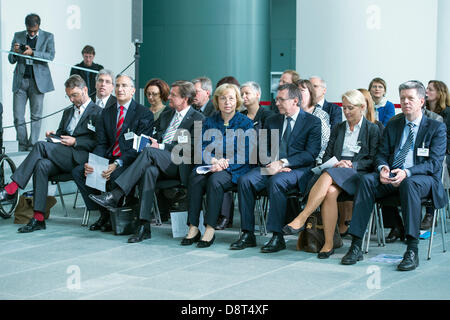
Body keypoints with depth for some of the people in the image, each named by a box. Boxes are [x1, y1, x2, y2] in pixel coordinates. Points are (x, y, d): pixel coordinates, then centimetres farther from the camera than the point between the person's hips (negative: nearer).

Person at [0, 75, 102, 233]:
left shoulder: (96, 112, 6)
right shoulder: (68, 112, 31)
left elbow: (99, 142, -3)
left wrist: (75, 142, -12)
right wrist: (54, 136, 9)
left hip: (80, 159, -7)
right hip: (61, 158, 7)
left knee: (41, 145, -27)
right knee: (41, 165, -28)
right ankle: (38, 218, -31)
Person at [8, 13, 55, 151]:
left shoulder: (48, 37, 5)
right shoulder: (18, 36, 11)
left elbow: (50, 56, -8)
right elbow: (11, 60, 12)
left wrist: (32, 52, -21)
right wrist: (14, 52, -12)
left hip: (38, 81, -2)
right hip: (20, 80, 2)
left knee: (36, 116, -1)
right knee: (18, 116, -1)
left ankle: (32, 146, 7)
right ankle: (22, 146, 11)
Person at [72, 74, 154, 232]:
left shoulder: (144, 113, -3)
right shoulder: (106, 112, 16)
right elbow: (101, 143, 9)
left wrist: (117, 164, -25)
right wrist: (91, 162, -12)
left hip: (130, 161, -6)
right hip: (109, 158, 6)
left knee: (115, 176, -36)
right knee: (78, 171, -14)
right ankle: (103, 213, -7)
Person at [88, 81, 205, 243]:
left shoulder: (198, 119, 5)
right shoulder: (165, 115, 27)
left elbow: (188, 147, -7)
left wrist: (160, 146, -12)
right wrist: (151, 141, 1)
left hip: (179, 166, -5)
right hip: (157, 162, 5)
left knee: (149, 152, -32)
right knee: (150, 170, -33)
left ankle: (114, 196, -38)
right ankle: (144, 226, -39)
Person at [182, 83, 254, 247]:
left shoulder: (245, 123, 3)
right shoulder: (209, 122, 14)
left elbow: (245, 155, -5)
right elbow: (203, 149, 6)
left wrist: (223, 164, -19)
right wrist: (214, 161, -16)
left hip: (235, 170, -3)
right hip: (211, 167, 3)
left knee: (215, 180, -35)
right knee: (195, 178, -29)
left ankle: (210, 229, -32)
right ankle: (193, 228, -28)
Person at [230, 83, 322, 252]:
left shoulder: (313, 122, 3)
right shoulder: (272, 121, 20)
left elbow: (310, 154, -8)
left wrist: (283, 163, -18)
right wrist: (272, 163, -9)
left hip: (297, 169, -5)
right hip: (272, 167, 5)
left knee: (276, 182, -36)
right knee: (245, 180, -22)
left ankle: (277, 237, -31)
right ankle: (247, 235, -19)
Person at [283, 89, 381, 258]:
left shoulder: (373, 129, 10)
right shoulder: (338, 128, 24)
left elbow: (373, 161, 2)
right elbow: (327, 155, 18)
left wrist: (351, 165, -12)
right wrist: (334, 163, -5)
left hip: (357, 173, -4)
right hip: (335, 171, 4)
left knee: (328, 176, -37)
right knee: (330, 191, -35)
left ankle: (301, 219, -43)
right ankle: (328, 244, -36)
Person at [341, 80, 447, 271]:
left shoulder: (437, 128, 6)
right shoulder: (392, 126, 20)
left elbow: (435, 163, -5)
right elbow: (381, 155, 15)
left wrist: (407, 173, -23)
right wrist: (382, 168, -12)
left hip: (423, 179, -4)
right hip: (391, 178, 4)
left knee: (409, 183, -40)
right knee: (367, 180, -27)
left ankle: (412, 251, -40)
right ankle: (356, 246, -31)